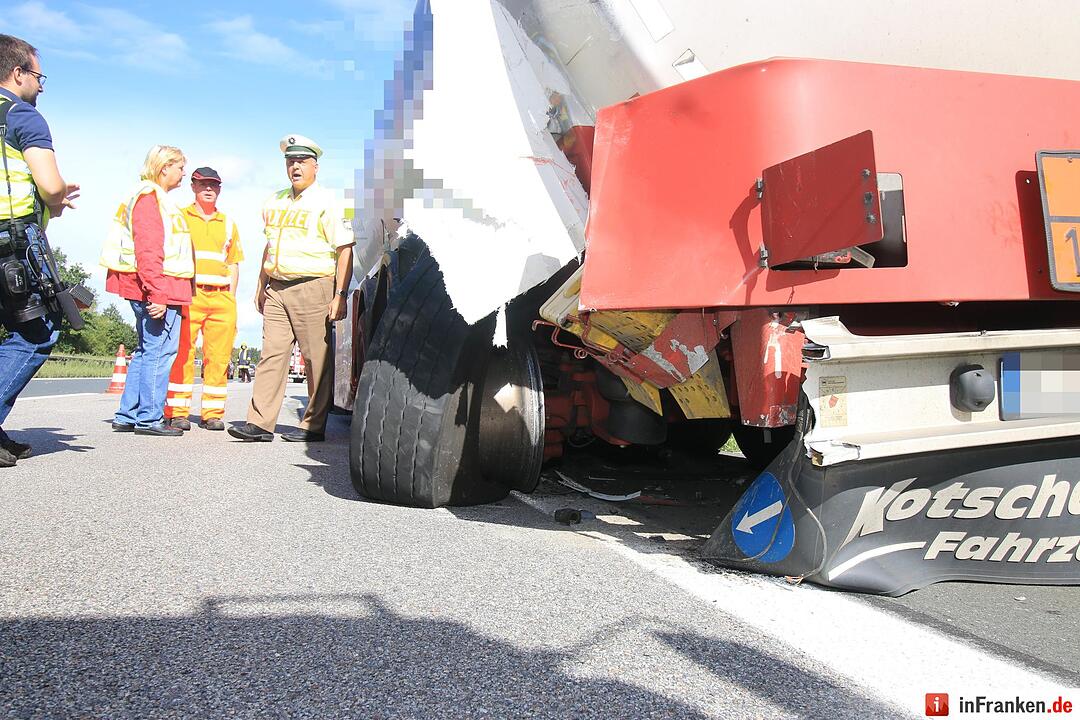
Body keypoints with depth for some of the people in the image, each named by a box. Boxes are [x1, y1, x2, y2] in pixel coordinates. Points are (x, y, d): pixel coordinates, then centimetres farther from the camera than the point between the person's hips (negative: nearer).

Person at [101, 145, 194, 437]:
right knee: (160, 350, -8)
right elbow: (147, 251, -18)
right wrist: (157, 294, -24)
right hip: (159, 288, -11)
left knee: (147, 351, 13)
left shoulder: (157, 198, 22)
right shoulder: (149, 197, -9)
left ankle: (128, 416, 18)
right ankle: (149, 418, -4)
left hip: (156, 290, 11)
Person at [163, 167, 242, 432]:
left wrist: (231, 299, 10)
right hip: (187, 294, -3)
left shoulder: (228, 224, 21)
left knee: (219, 357, 0)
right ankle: (177, 412, -3)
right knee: (182, 354, -8)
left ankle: (212, 413, 6)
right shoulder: (180, 218, 11)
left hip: (221, 297, 3)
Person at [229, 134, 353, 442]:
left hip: (312, 288, -6)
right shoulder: (275, 203, 19)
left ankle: (313, 426, 3)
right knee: (271, 354, 1)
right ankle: (260, 423, 0)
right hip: (277, 289, 6)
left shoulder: (326, 203, -3)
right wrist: (261, 286, 25)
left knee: (318, 359, -3)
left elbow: (345, 250, -8)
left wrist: (340, 295, -15)